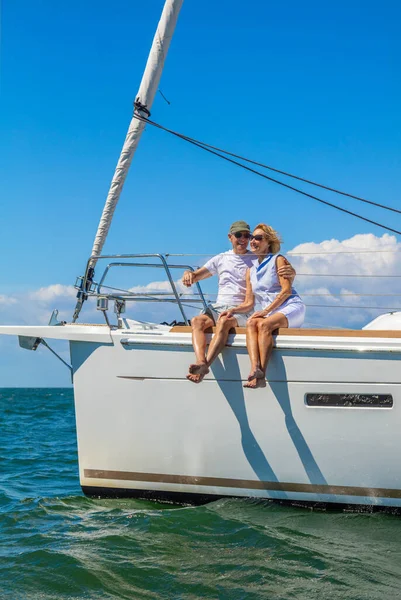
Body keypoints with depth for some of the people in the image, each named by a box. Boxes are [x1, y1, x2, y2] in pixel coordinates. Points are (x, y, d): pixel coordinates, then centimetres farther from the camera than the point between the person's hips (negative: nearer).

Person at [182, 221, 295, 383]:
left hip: (242, 311, -3)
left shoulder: (257, 259, 12)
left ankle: (206, 364, -55)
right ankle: (201, 363, -51)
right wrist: (189, 274, -8)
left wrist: (291, 272, -21)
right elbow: (197, 276, 18)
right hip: (218, 307, 3)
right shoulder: (221, 259, 21)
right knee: (197, 321, -30)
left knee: (224, 321, -38)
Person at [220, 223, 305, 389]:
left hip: (291, 308, -5)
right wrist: (232, 311, -3)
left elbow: (286, 290, -7)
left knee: (263, 324, -33)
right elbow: (248, 303, 18)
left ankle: (262, 374, -43)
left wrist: (266, 311, -15)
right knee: (251, 322, -28)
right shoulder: (251, 270, 21)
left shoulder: (278, 260, 5)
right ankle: (255, 369, -47)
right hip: (269, 314, 5)